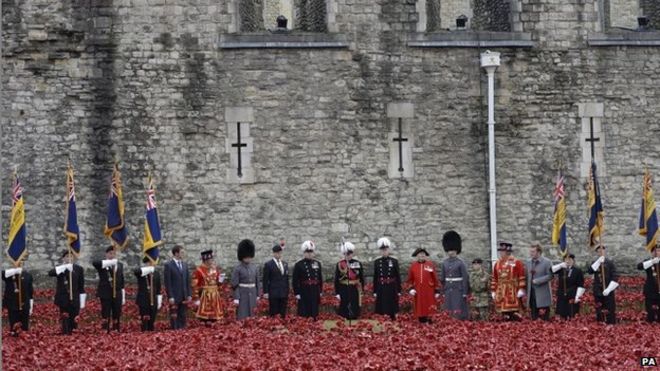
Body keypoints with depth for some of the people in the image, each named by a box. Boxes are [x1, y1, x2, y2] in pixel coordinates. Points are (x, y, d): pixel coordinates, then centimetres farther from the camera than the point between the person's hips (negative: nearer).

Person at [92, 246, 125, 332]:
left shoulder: (120, 265, 13)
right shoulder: (102, 264, 1)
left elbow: (122, 281, 14)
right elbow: (94, 263, -24)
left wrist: (123, 296, 11)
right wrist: (109, 262, -28)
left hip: (117, 294, 3)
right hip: (106, 294, -3)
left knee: (116, 315, 3)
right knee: (106, 315, -2)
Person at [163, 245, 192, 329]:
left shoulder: (184, 265, 13)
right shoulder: (169, 265, -6)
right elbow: (168, 283, -9)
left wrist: (189, 294, 8)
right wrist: (170, 297, -14)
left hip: (184, 297, 6)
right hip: (174, 297, -6)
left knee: (182, 317, 7)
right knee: (174, 317, -2)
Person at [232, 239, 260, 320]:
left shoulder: (255, 268, 7)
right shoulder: (237, 269, -8)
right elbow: (235, 285, -9)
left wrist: (257, 295, 11)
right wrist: (236, 298, -14)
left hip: (252, 294, 5)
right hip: (242, 294, -5)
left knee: (252, 315, 8)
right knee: (242, 316, -4)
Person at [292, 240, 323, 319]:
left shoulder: (318, 263, 11)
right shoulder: (298, 264, -4)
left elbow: (320, 278, 16)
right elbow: (295, 280, -5)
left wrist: (320, 291, 12)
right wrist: (296, 293, -8)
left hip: (315, 293, 4)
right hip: (304, 293, -4)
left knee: (314, 314, 8)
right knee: (304, 315, -3)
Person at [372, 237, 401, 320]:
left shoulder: (394, 261, 0)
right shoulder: (377, 262, 4)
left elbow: (398, 277, 2)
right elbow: (375, 277, 6)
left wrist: (399, 290, 0)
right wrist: (375, 291, 4)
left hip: (392, 289, -1)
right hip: (381, 289, 1)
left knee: (393, 313, 4)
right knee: (382, 312, 1)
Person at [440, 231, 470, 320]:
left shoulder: (460, 263, -7)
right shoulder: (445, 263, 7)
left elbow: (465, 279, -7)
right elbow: (442, 278, 14)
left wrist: (465, 293, -10)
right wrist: (443, 290, 10)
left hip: (458, 290, -5)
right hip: (448, 290, 5)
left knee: (458, 312, -6)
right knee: (449, 312, 4)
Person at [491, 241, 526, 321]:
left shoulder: (517, 263, 0)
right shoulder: (497, 264, 14)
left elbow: (521, 277, -4)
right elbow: (494, 279, 18)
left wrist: (521, 290, -11)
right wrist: (493, 291, 13)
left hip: (513, 293, -4)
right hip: (501, 294, 4)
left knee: (515, 314, -7)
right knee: (505, 313, 2)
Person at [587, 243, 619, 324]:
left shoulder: (610, 263, 0)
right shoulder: (595, 263, 11)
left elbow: (615, 278, -6)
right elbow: (590, 271, -11)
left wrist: (608, 289, -16)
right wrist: (599, 261, -19)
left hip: (608, 292, -3)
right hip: (598, 292, 3)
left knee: (610, 312, -4)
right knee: (599, 313, 6)